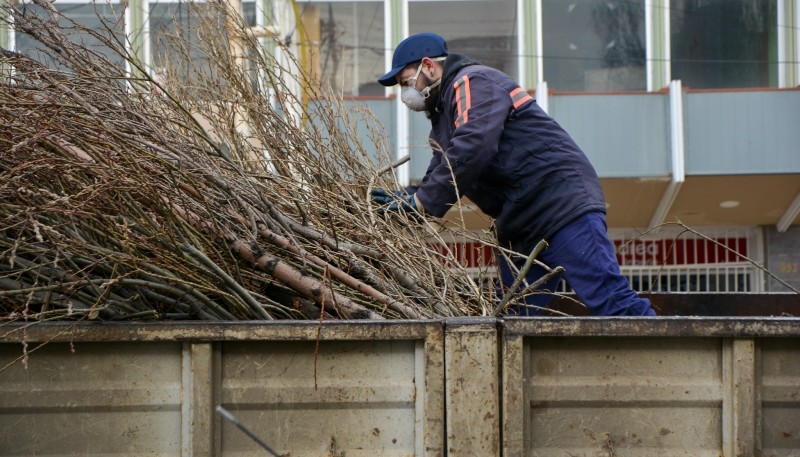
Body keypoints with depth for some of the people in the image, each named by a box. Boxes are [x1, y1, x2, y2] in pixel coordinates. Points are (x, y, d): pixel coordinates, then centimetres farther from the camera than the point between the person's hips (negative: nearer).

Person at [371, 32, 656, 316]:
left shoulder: (472, 82, -6)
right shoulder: (445, 114, 26)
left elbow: (473, 146, -22)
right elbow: (441, 175, 21)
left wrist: (423, 202, -21)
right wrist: (407, 197, 0)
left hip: (562, 201, -11)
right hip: (518, 227, 11)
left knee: (610, 301, -17)